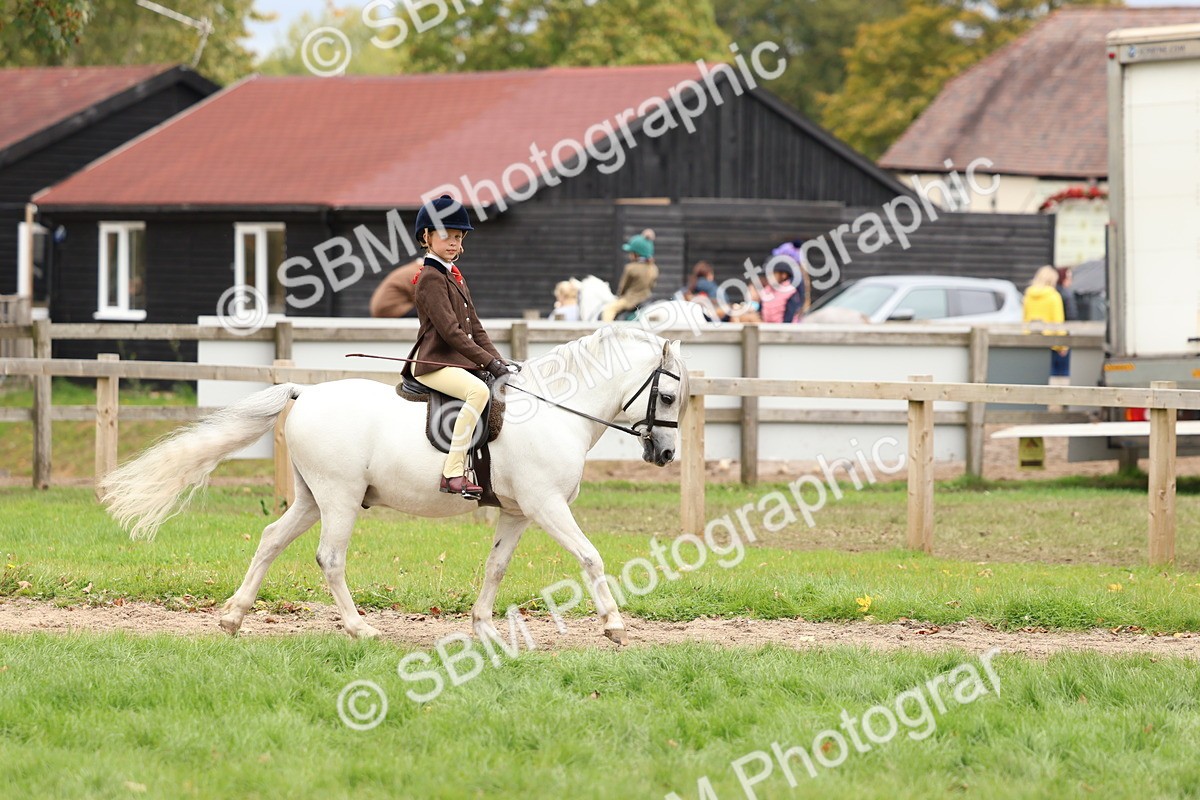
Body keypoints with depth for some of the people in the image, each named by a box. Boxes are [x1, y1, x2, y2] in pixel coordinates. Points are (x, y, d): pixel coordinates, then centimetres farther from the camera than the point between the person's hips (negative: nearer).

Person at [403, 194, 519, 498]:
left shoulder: (455, 276, 21)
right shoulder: (431, 278, -10)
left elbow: (475, 328, 20)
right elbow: (450, 331, -19)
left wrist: (500, 362, 6)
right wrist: (490, 363, -21)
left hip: (459, 362, 10)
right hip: (433, 363, -10)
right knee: (478, 390, -35)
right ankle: (453, 473, -38)